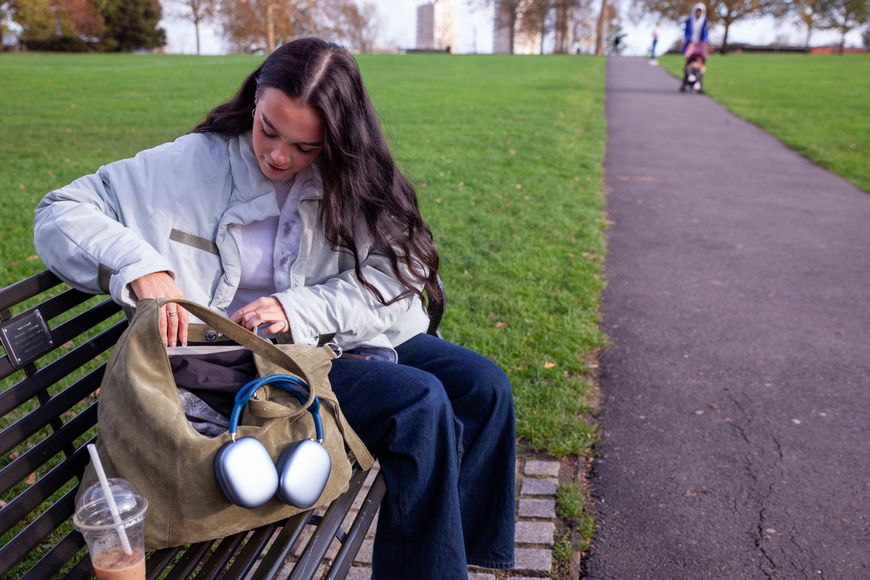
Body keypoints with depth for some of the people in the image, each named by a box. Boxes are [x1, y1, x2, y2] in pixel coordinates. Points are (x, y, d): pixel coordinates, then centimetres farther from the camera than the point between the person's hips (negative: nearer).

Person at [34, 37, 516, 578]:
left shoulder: (350, 179, -1)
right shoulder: (196, 163, -9)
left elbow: (392, 280, -8)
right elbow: (61, 212, -9)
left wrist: (297, 310, -23)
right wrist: (139, 267, -28)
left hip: (357, 338, 5)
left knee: (484, 385, -9)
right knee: (419, 404, -25)